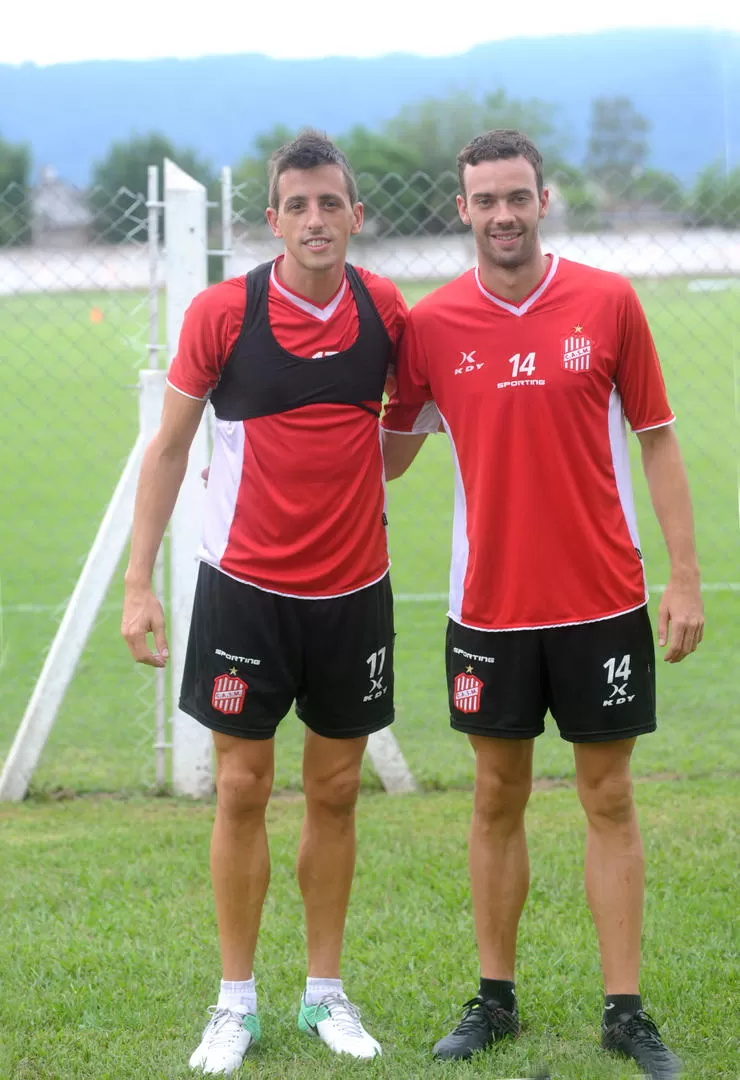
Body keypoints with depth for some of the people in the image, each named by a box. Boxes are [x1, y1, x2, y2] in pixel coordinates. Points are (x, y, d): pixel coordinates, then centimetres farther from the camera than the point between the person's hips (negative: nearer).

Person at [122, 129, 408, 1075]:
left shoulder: (386, 311, -1)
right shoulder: (223, 313, -9)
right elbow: (168, 447, -2)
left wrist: (371, 473, 8)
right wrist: (139, 582, -5)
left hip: (354, 588, 2)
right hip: (244, 588, -2)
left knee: (334, 792, 9)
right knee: (241, 791, 1)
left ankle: (325, 992, 21)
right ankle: (236, 1002, 12)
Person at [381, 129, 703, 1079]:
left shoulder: (607, 303, -4)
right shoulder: (430, 324, -1)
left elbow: (657, 440, 1)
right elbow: (390, 453, 10)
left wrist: (684, 577, -2)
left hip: (601, 600, -1)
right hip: (489, 603, 1)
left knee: (609, 799, 5)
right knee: (498, 800, 9)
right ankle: (494, 1000, 20)